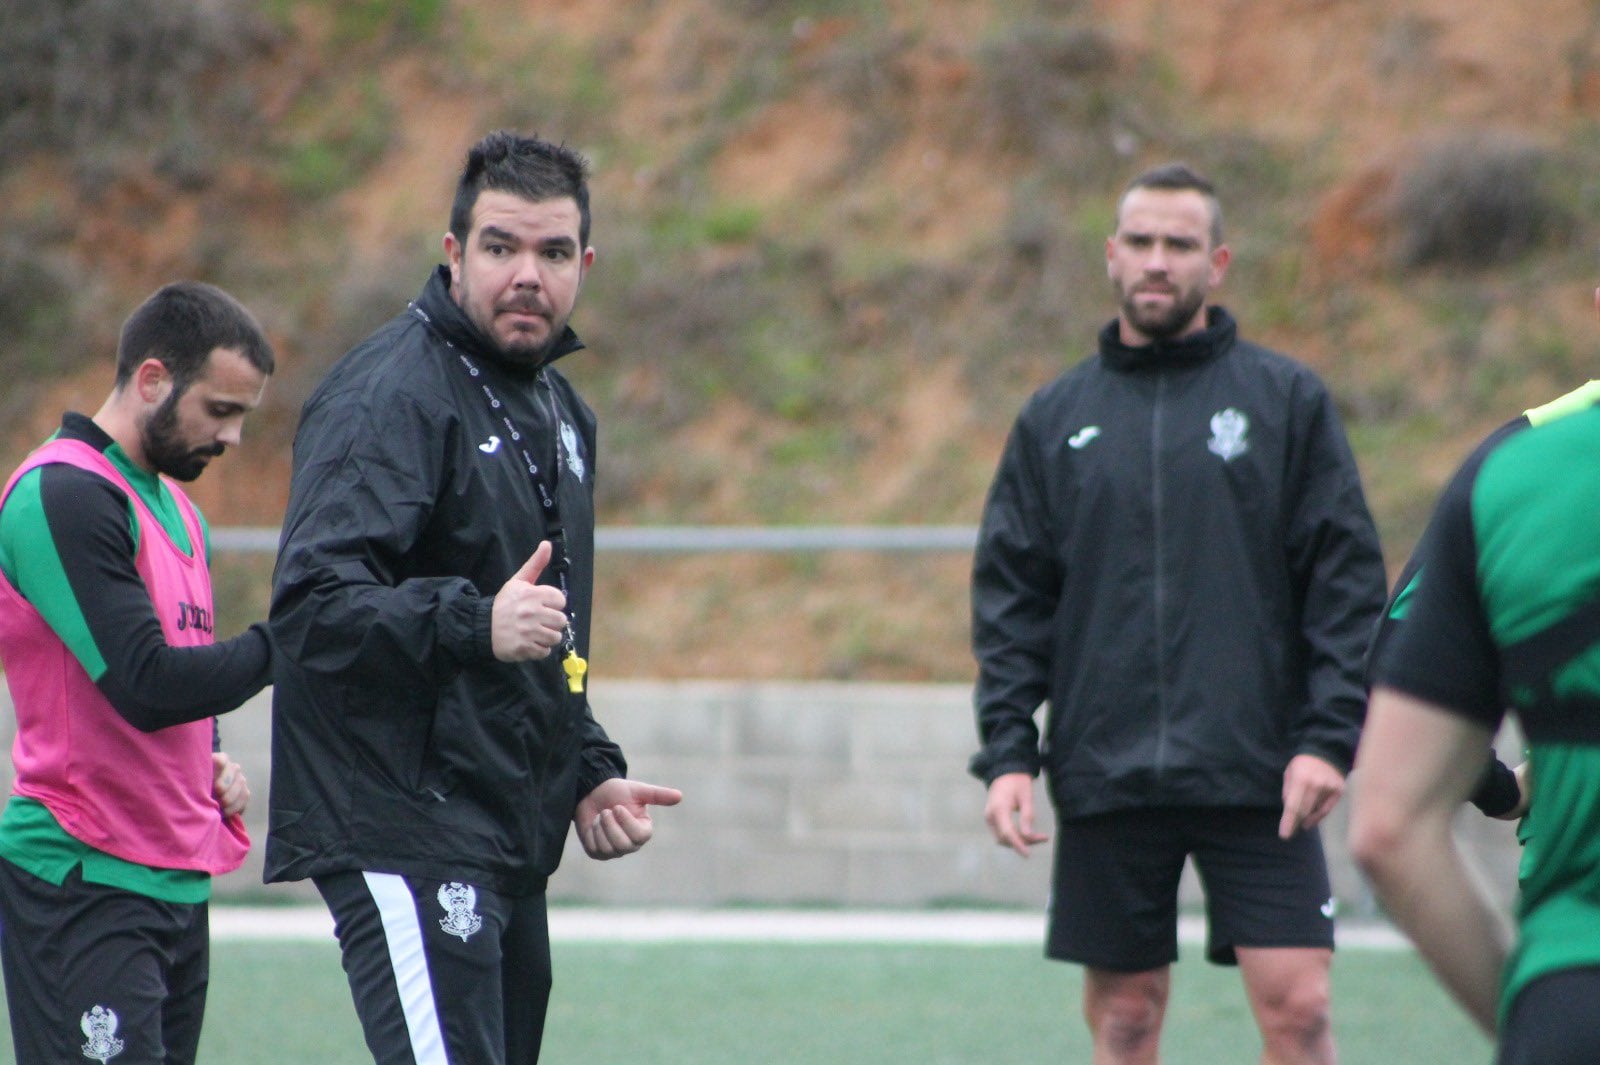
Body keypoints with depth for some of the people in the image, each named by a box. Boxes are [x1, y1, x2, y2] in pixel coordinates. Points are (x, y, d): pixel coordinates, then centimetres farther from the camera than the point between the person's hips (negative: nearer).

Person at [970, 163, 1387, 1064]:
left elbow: (1349, 579, 1)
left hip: (1256, 777, -2)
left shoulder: (1288, 400, 4)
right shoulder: (1057, 418, 11)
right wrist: (1006, 751, -2)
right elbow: (1009, 596, 10)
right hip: (1105, 778, 2)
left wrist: (1329, 737, -9)